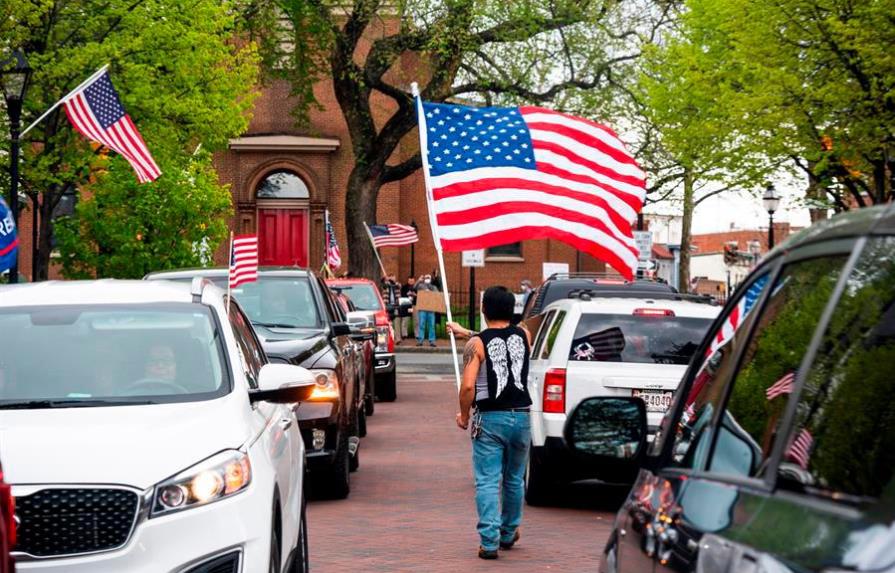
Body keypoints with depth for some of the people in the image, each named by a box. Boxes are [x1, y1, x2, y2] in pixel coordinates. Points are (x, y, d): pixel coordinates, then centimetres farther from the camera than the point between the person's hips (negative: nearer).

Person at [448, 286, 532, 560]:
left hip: (490, 419, -4)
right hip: (521, 416, 4)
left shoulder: (476, 344, -8)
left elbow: (468, 386, -17)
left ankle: (489, 541, -11)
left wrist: (463, 416, 0)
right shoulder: (523, 336, 4)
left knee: (487, 482, -2)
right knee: (514, 480, 18)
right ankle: (509, 534, 33)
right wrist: (466, 332, 37)